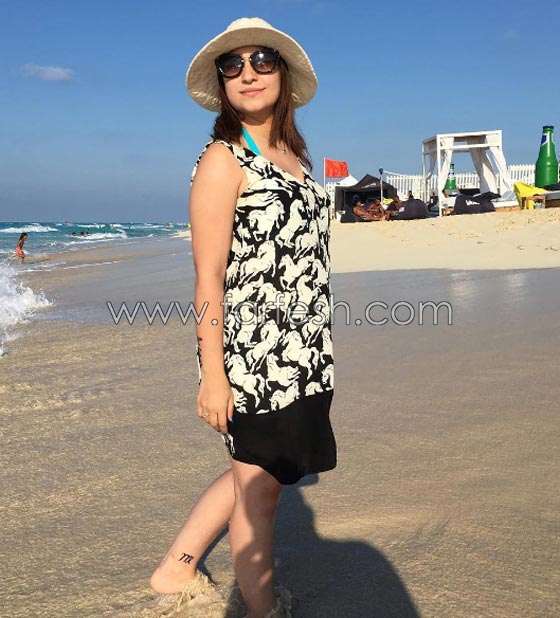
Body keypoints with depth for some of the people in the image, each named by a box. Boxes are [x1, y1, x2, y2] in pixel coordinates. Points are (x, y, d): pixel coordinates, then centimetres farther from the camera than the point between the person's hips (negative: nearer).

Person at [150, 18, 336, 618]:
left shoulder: (295, 155, 13)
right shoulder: (223, 160, -10)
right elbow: (209, 279, -14)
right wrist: (212, 374, -17)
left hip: (301, 352, 9)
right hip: (252, 351, -8)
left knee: (258, 472, 20)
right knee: (258, 489, 7)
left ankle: (175, 570, 37)